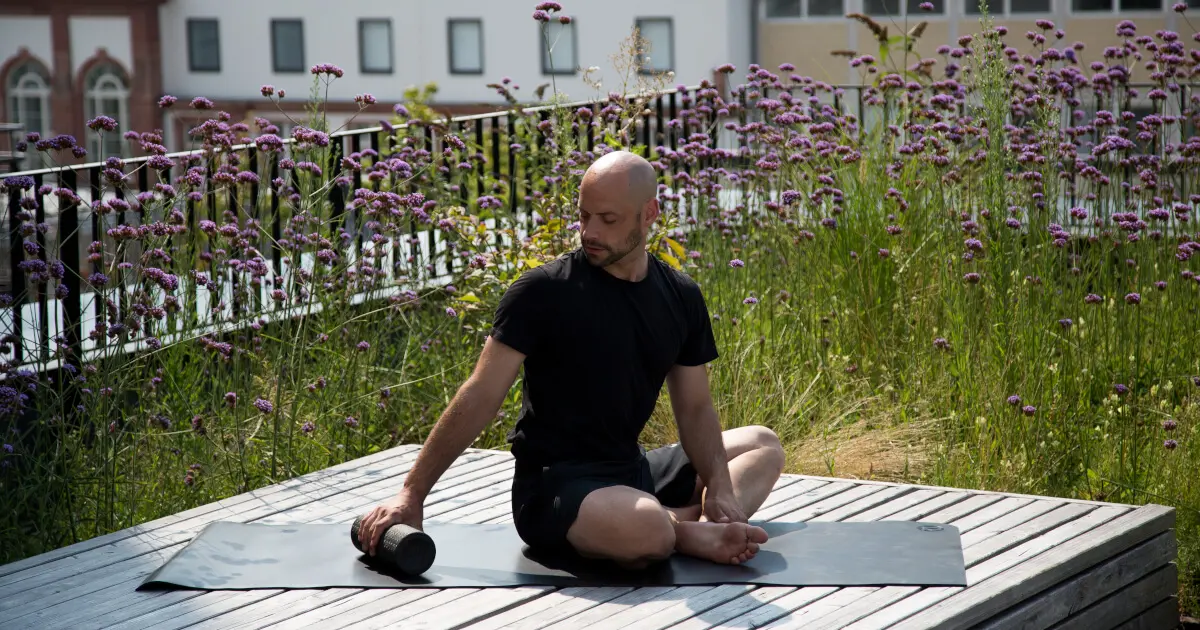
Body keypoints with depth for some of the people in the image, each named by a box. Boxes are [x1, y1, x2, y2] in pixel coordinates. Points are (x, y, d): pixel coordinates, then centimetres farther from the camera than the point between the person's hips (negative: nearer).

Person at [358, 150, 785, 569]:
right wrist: (412, 495, -16)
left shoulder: (681, 297, 7)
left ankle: (691, 528, -16)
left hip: (634, 471, 8)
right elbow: (480, 398, -12)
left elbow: (694, 408, 10)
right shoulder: (545, 292, -11)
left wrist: (719, 488, -9)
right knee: (647, 533, -39)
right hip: (555, 485, -8)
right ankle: (689, 532, -6)